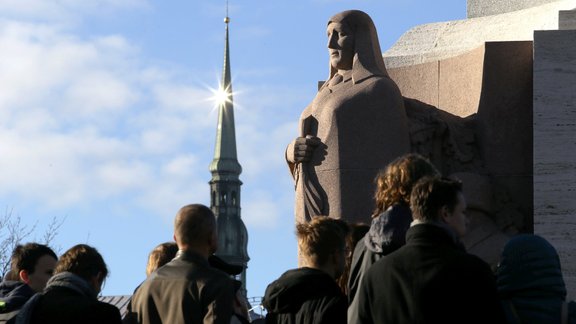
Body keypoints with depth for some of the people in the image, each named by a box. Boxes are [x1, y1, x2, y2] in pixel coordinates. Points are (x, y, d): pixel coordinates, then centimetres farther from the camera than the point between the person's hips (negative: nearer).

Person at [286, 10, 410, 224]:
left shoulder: (381, 91, -2)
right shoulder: (329, 92, 23)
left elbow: (393, 162, -7)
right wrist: (293, 152, 0)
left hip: (356, 210, -8)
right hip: (320, 212, 8)